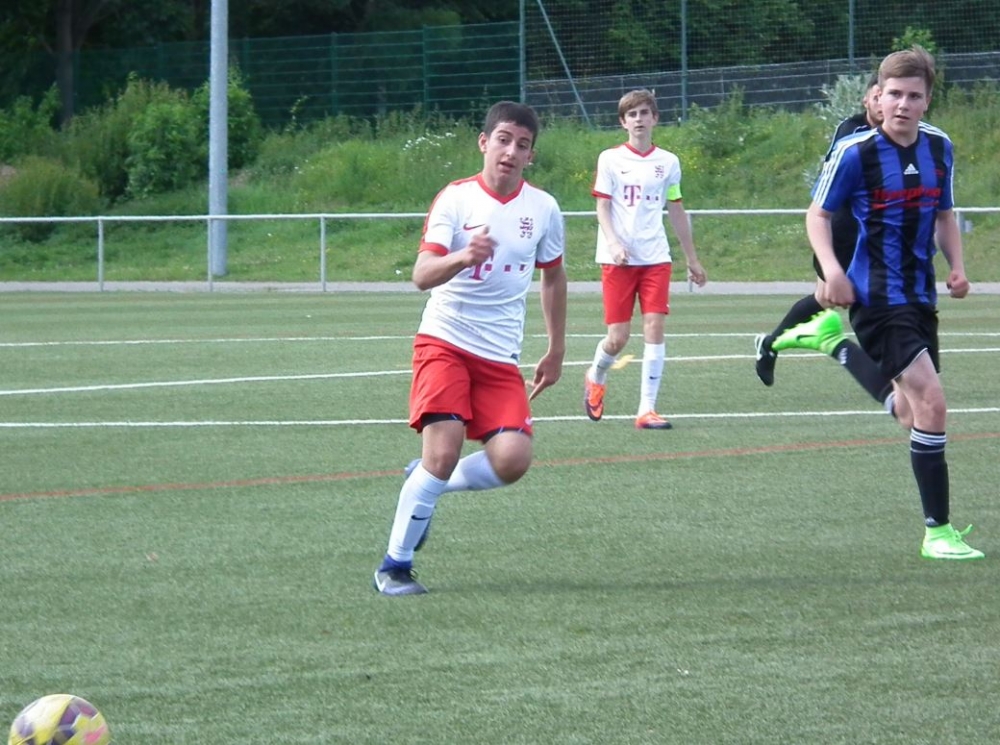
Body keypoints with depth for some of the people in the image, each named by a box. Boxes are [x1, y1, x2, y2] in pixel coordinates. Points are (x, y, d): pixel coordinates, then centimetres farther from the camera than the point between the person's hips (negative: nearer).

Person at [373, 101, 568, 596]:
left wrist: (556, 351, 22)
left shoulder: (543, 209, 5)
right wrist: (462, 257, -39)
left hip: (501, 357, 4)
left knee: (512, 461, -15)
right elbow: (422, 276, -19)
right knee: (443, 451, -20)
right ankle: (394, 565, -5)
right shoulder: (455, 199, -7)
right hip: (444, 342, -4)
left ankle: (431, 483, 16)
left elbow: (553, 276, 21)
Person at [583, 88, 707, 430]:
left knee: (654, 327, -10)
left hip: (655, 258, 2)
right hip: (618, 258, -2)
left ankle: (647, 409, -7)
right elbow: (602, 208, -1)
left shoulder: (668, 162, 9)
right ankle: (596, 377, 31)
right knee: (618, 338, -3)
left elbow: (676, 212, 16)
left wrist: (692, 259, 18)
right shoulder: (610, 159, 2)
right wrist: (614, 243, -18)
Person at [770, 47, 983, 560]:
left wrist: (956, 266, 4)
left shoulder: (939, 148, 5)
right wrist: (831, 270, -17)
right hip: (876, 297, -7)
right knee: (931, 402, -18)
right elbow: (818, 213, -2)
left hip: (919, 296, 7)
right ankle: (937, 531, -15)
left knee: (916, 402, 16)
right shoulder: (855, 153, -12)